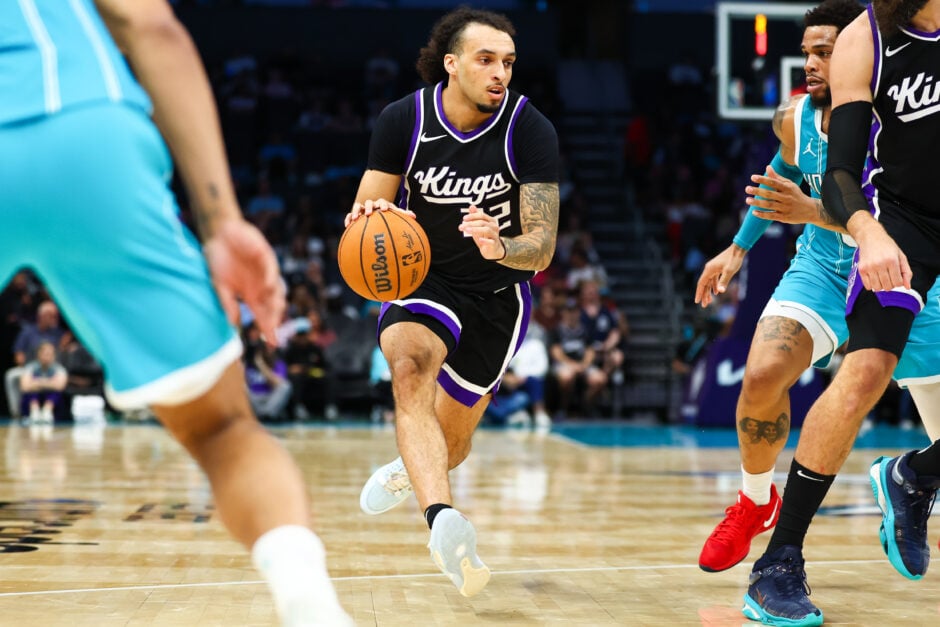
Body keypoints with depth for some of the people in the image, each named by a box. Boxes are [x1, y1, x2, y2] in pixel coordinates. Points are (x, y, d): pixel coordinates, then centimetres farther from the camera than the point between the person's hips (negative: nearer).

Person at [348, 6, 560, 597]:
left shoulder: (531, 130, -19)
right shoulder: (403, 120, -15)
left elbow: (543, 246, -19)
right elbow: (364, 218, -8)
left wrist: (501, 247, -43)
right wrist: (369, 218, -33)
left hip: (497, 291, 1)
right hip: (421, 277, -1)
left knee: (454, 435, 13)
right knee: (410, 366, -34)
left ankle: (410, 470, 51)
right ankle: (445, 520, -49)